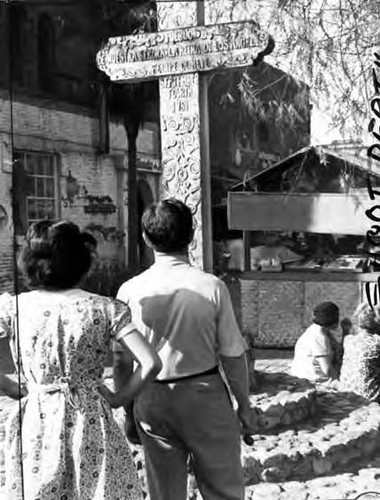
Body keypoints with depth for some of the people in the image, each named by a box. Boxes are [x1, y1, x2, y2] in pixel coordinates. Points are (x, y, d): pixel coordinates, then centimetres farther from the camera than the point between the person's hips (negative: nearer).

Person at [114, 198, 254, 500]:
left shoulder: (130, 291, -8)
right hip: (204, 396, -2)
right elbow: (233, 355, -9)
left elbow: (122, 362, -2)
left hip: (152, 402, 2)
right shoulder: (212, 287, -14)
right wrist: (244, 405, 5)